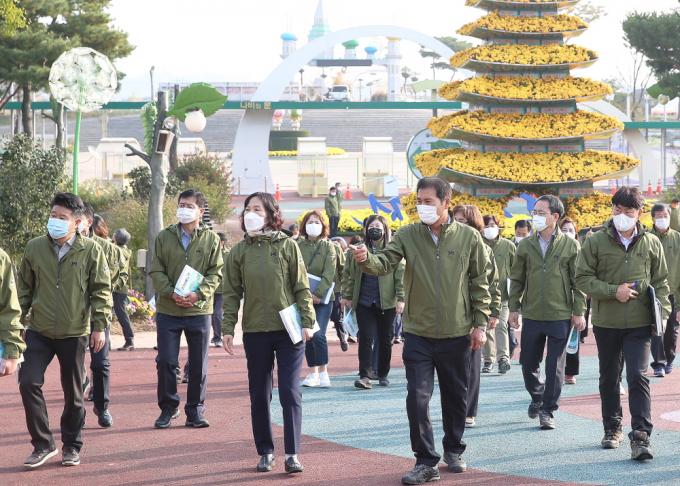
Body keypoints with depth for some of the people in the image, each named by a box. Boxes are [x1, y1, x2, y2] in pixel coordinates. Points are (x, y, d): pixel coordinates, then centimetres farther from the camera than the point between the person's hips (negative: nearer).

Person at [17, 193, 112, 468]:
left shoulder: (91, 251, -6)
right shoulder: (35, 248, 1)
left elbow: (102, 290, -1)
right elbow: (24, 288, 9)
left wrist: (100, 325, -6)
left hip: (75, 333, -1)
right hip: (39, 331, 2)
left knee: (73, 393, 8)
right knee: (28, 383, -12)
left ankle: (71, 446, 24)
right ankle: (43, 444, 1)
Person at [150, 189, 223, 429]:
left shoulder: (211, 239, 2)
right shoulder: (165, 237, 4)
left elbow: (216, 273, -1)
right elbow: (156, 271, 1)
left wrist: (198, 293, -17)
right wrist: (171, 293, -15)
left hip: (199, 310, 0)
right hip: (168, 310, 0)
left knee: (198, 364, 5)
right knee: (166, 361, 1)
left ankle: (195, 410, 16)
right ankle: (168, 408, 15)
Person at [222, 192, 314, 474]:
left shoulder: (287, 246, -1)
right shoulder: (239, 251, 4)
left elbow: (302, 287, 0)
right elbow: (232, 293, 6)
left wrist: (307, 321, -8)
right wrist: (228, 328, -1)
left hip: (289, 330, -2)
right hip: (255, 332, 2)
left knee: (290, 392, -4)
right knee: (259, 394, 8)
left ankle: (292, 453, 0)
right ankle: (265, 451, 18)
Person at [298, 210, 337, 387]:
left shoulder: (328, 247, 1)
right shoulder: (298, 246, 5)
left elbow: (329, 274, -7)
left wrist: (318, 294, -16)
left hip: (323, 298, -3)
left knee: (318, 334, -14)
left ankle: (323, 373, -7)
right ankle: (313, 373, 16)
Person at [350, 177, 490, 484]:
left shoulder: (468, 237, -4)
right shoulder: (408, 236, -3)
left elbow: (480, 283, 1)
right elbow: (385, 263, -15)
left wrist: (480, 324, -1)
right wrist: (366, 259, -37)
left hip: (457, 334, 0)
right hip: (418, 334, 0)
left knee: (456, 397, 14)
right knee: (418, 398, -5)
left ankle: (453, 450, 34)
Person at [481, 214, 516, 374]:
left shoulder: (508, 246, 2)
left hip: (502, 294, -2)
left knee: (501, 325, -12)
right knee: (486, 327, 7)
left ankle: (504, 357, -19)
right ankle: (488, 360, 15)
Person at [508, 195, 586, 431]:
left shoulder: (570, 246, -2)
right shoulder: (526, 245, 5)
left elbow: (578, 281, 0)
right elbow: (517, 279, 11)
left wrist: (579, 312, -4)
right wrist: (513, 308, 6)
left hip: (560, 316, -3)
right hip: (531, 315, 3)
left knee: (555, 367, 0)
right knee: (528, 364, 10)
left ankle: (548, 410, 9)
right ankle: (537, 396, 35)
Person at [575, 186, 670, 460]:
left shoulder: (651, 243, 4)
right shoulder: (596, 242, -1)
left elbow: (661, 281, 11)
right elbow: (583, 278, -3)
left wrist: (662, 311, -1)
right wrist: (613, 291, -15)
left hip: (639, 324, -1)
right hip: (606, 322, 1)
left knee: (638, 377, -11)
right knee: (609, 378, 14)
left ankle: (640, 437, -12)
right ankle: (612, 428, 31)